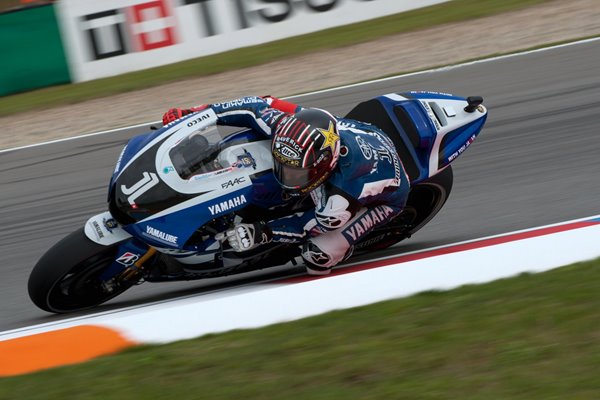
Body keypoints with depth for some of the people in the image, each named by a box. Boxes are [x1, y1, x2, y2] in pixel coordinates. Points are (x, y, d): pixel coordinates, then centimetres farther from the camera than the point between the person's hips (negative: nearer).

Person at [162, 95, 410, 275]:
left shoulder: (340, 200, -46)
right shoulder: (299, 125, -33)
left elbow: (317, 223, -27)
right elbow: (257, 106, -20)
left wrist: (262, 233, -30)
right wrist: (193, 114, -21)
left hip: (385, 193, -6)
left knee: (318, 257, -23)